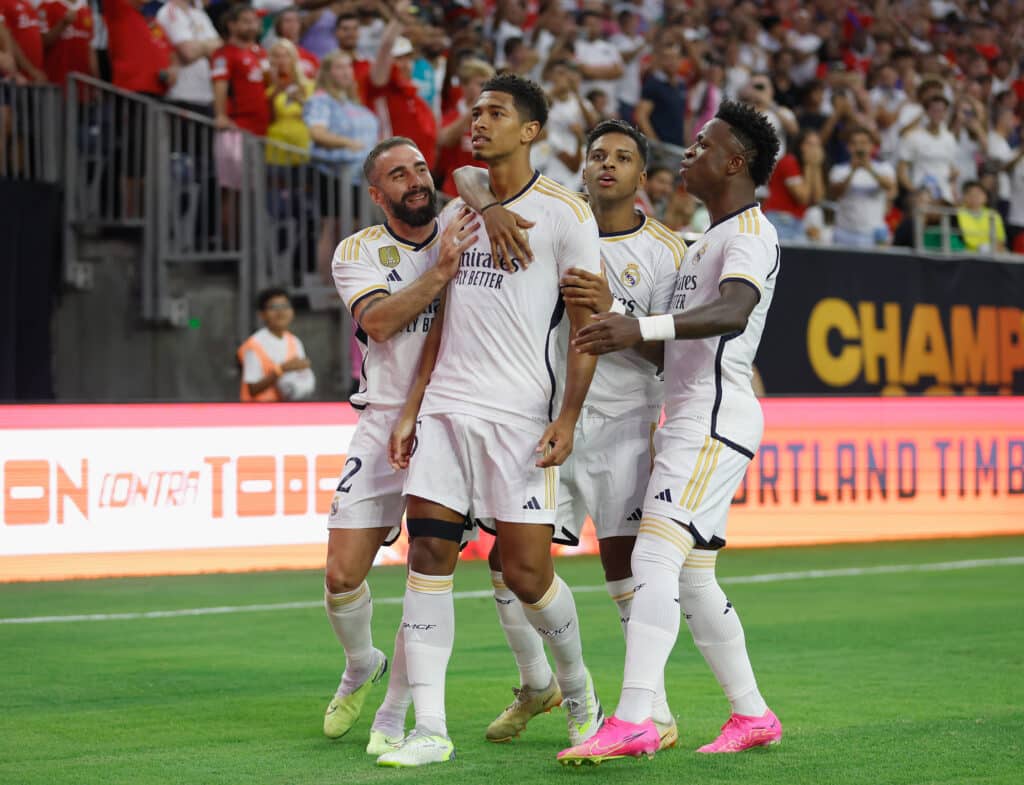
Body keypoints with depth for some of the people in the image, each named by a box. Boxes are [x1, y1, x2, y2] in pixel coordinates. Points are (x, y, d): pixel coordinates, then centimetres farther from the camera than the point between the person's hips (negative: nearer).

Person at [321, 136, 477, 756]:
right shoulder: (358, 252, 1)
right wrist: (441, 272, -28)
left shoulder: (466, 235, 6)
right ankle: (362, 666, 28)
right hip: (385, 422, 0)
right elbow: (379, 321, -16)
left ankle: (394, 716, 6)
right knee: (343, 573, -4)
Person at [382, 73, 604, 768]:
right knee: (428, 554, -6)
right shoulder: (457, 214, 16)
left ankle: (577, 685, 24)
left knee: (527, 571, -4)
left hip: (521, 415, -5)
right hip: (445, 409, 5)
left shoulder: (564, 212, -3)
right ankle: (429, 729, -4)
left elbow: (588, 324, -5)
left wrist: (568, 418, -14)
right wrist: (412, 410, 15)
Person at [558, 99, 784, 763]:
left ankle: (633, 721, -27)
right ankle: (753, 715, 20)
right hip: (688, 418, 10)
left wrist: (644, 328, -43)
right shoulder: (704, 242, 23)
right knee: (692, 578, 12)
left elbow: (733, 311, -29)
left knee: (654, 557, -20)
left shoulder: (751, 231, -9)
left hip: (714, 420, -10)